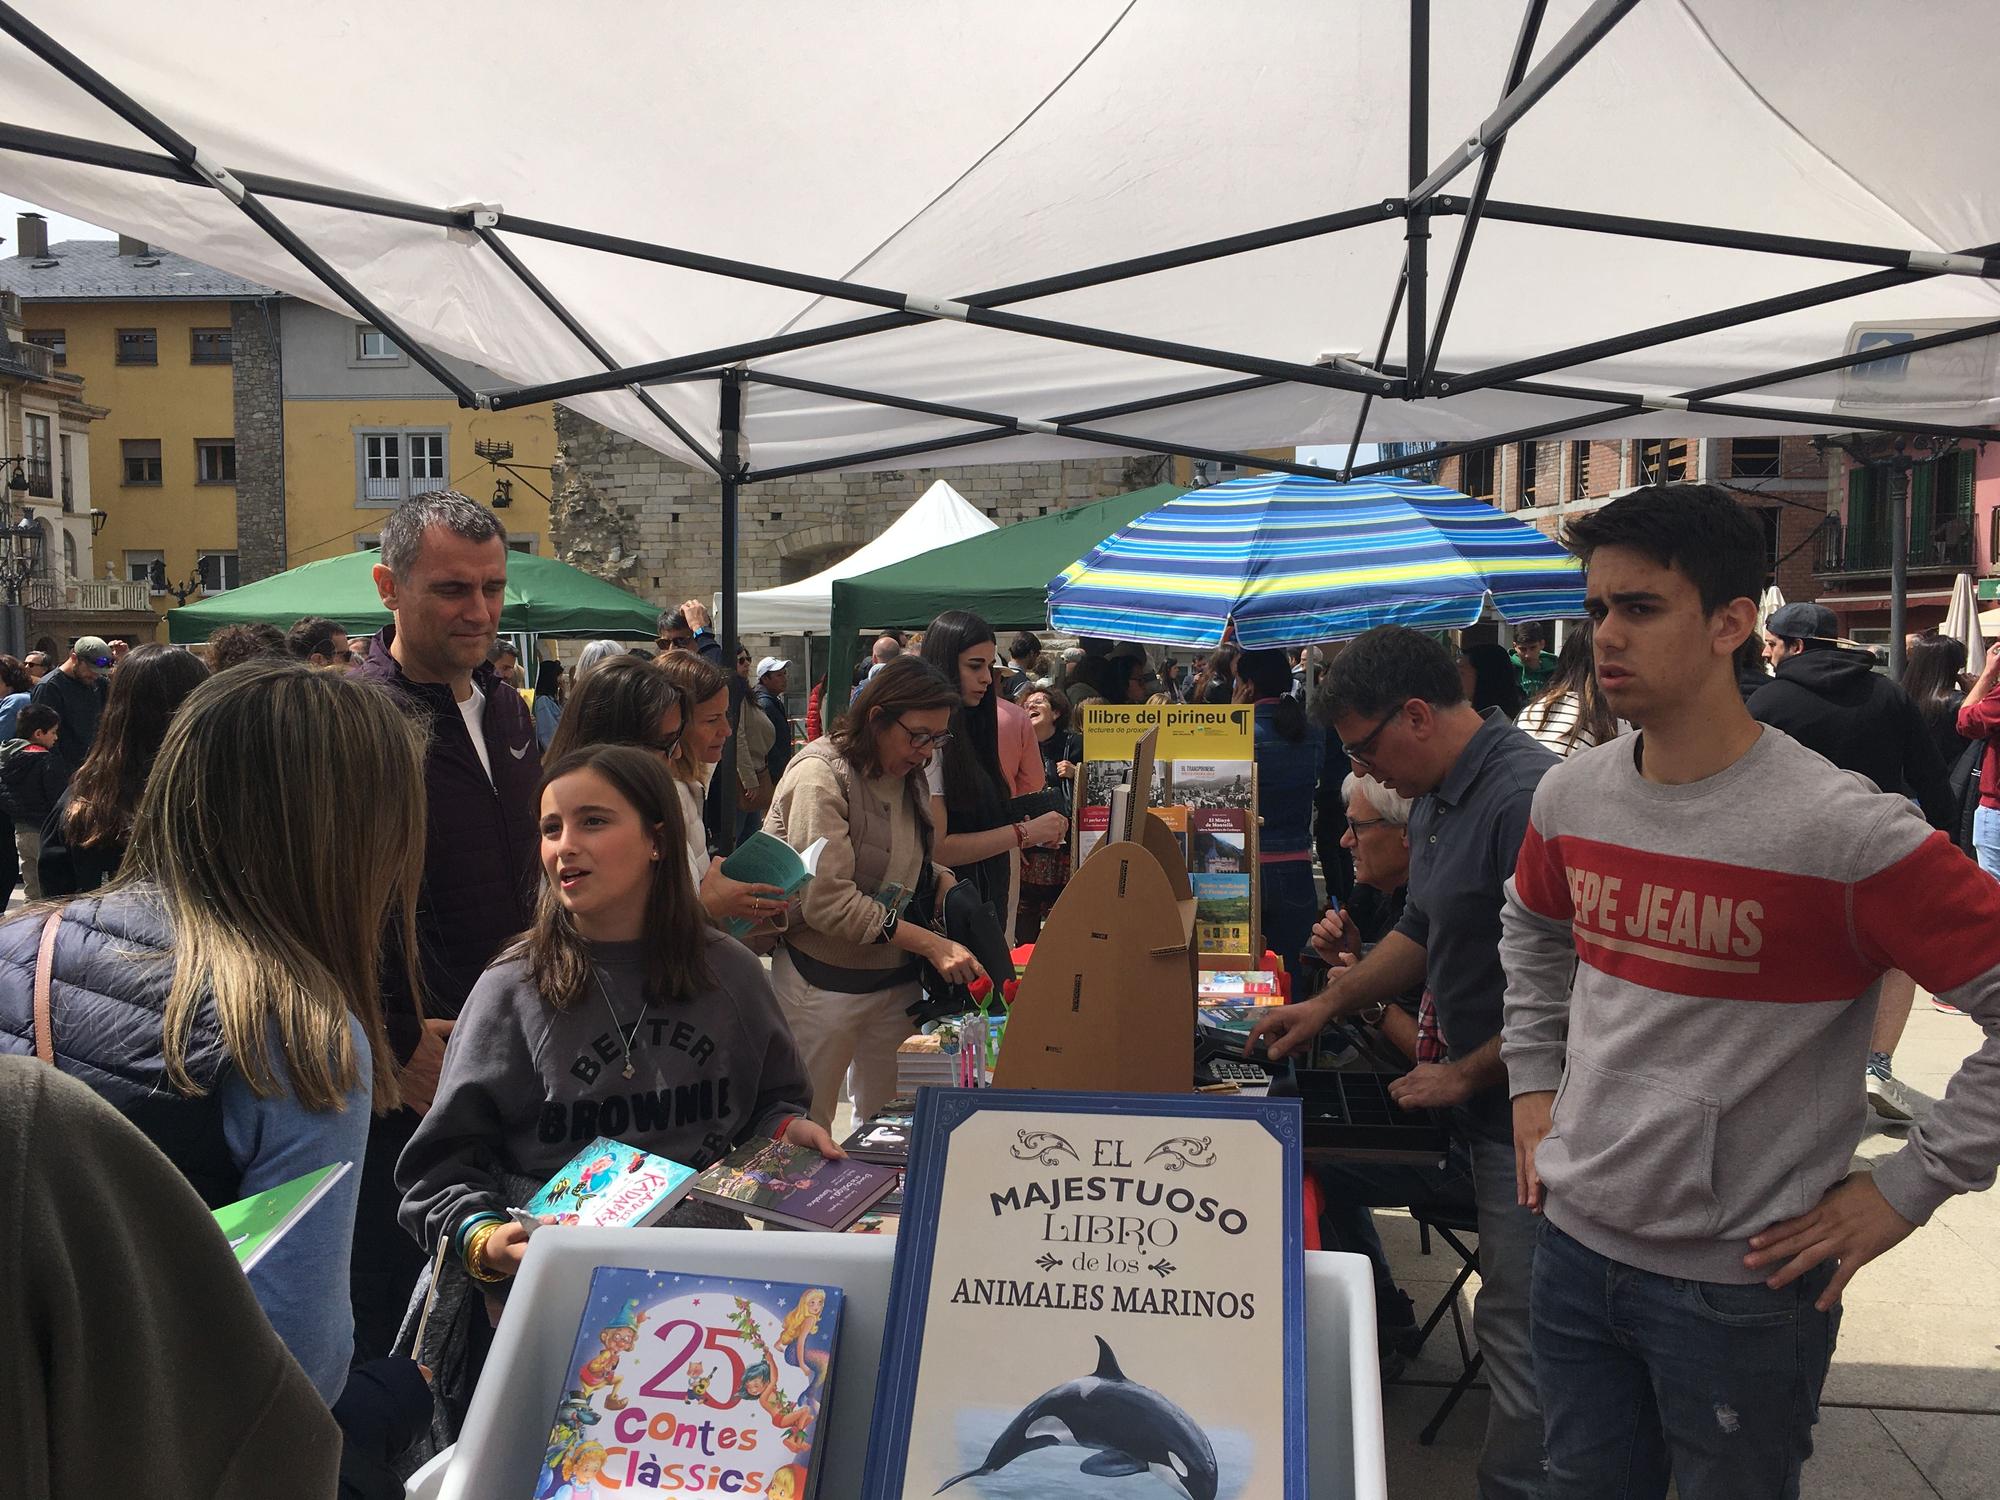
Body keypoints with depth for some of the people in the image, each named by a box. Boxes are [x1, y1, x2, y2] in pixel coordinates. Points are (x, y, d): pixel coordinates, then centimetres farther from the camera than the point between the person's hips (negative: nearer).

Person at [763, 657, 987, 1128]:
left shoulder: (909, 777, 7)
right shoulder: (820, 775, -18)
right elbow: (827, 901, -24)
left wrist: (944, 880, -5)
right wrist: (930, 943, -24)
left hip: (897, 977, 7)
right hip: (824, 984, -7)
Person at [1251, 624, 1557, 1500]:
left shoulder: (1528, 798, -23)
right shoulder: (1437, 800, 9)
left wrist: (1464, 1076, -15)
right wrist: (1329, 1003, 16)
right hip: (1485, 1102, 9)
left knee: (1518, 1328, 1)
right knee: (1512, 1312, 19)